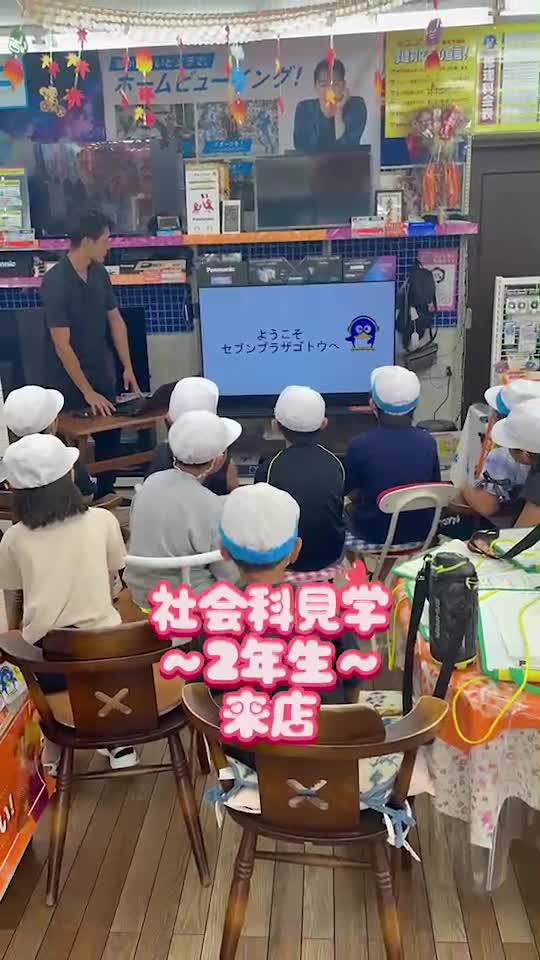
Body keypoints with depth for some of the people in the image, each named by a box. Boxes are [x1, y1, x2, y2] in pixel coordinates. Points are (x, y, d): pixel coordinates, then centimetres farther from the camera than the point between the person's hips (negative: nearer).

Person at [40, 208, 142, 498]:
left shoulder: (99, 273, 0)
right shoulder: (55, 282, -21)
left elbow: (116, 321, 8)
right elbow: (62, 345, -22)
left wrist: (128, 368, 3)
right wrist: (87, 392, -20)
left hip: (103, 373, 6)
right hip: (70, 380, -6)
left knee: (110, 435, 13)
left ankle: (106, 495, 30)